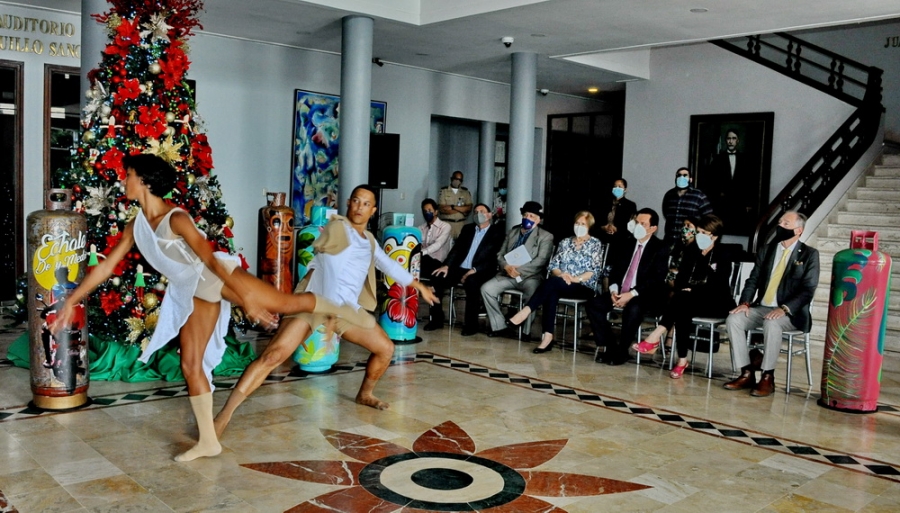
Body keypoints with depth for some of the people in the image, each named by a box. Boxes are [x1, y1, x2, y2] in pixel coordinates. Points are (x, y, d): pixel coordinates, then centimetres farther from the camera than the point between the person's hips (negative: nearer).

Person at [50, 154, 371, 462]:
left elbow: (212, 261, -26)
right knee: (191, 365, 4)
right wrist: (72, 302, 8)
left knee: (285, 303, -5)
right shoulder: (136, 226, -1)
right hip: (194, 292, 7)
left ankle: (344, 312, 23)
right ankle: (208, 441, 13)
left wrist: (247, 300, -26)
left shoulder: (176, 219, -23)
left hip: (219, 278, -7)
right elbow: (106, 265, 7)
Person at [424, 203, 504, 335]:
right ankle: (437, 319, -6)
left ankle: (471, 324, -23)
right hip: (460, 268, 5)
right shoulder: (468, 228, 20)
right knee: (437, 278, -17)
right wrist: (446, 265, -5)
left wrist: (474, 270, -21)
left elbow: (493, 258, -8)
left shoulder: (497, 232, 3)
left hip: (481, 272, -5)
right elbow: (457, 248, 13)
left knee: (471, 282, -37)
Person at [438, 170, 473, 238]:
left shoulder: (466, 192, 12)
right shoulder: (444, 191, 3)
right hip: (447, 223, -2)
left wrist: (453, 207, -9)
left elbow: (469, 208, 2)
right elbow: (441, 209, -7)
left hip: (461, 223, 2)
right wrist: (462, 209, -5)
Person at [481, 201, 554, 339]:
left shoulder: (546, 237, 3)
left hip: (531, 276, -4)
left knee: (533, 295, -36)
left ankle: (526, 331, -17)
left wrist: (518, 269, -19)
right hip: (508, 274, 5)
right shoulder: (512, 233, 18)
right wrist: (506, 266, -11)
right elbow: (500, 255, 13)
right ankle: (499, 326, -8)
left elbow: (541, 260, -10)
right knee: (486, 288, -19)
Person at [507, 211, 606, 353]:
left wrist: (576, 278, -18)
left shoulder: (596, 244, 7)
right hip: (559, 286, 3)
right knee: (551, 293, -34)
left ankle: (526, 311, -37)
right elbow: (553, 265, 12)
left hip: (584, 287, -3)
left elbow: (595, 270, -4)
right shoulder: (565, 242, 19)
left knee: (552, 282, -33)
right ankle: (548, 337, -40)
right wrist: (561, 274, -10)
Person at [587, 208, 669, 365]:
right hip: (620, 293, 6)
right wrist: (614, 289, -9)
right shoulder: (627, 243, 13)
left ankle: (622, 351, -18)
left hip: (647, 296, -6)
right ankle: (610, 347, -9)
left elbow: (656, 279, -14)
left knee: (633, 309, -37)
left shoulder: (660, 249, -4)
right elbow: (615, 269, 12)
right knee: (593, 304, -15)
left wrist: (631, 294, -23)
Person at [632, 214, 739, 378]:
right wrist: (682, 289, -12)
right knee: (681, 310, -34)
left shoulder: (724, 253, -2)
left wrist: (693, 290, -20)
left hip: (716, 302, -4)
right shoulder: (691, 249, 13)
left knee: (683, 300, -34)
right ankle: (682, 360, -39)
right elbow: (680, 278, 10)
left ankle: (655, 338, -36)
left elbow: (719, 286, -12)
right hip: (689, 301, 4)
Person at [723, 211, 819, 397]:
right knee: (733, 318, -21)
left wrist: (785, 308, -24)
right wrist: (745, 302, -9)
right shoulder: (767, 250, 13)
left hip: (791, 314, -5)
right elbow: (753, 280, 10)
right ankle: (747, 374, -15)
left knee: (771, 323, -36)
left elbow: (808, 290, -10)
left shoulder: (809, 254, -1)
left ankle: (767, 378, -24)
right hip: (761, 308, 5)